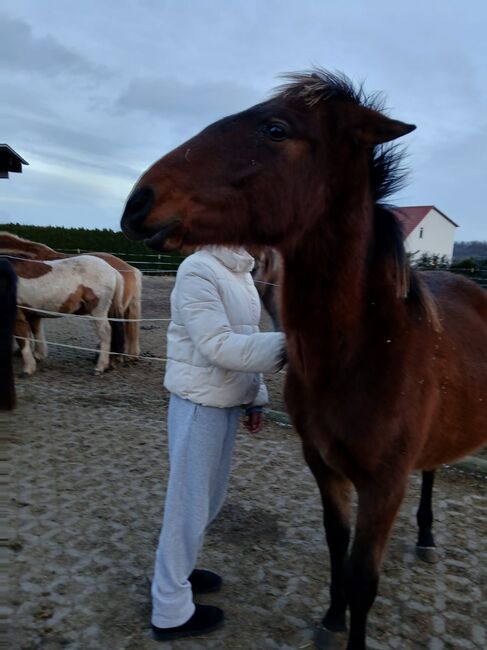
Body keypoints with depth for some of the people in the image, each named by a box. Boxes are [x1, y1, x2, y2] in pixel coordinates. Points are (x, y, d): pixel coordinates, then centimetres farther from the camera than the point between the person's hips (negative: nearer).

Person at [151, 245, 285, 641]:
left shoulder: (242, 274, 9)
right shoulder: (198, 271, -19)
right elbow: (218, 346, -26)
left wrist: (256, 397, 12)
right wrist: (286, 346, -27)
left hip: (229, 401, 9)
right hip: (200, 404, -9)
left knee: (211, 496, 22)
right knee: (189, 502, 5)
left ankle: (177, 569, 44)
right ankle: (171, 612, 25)